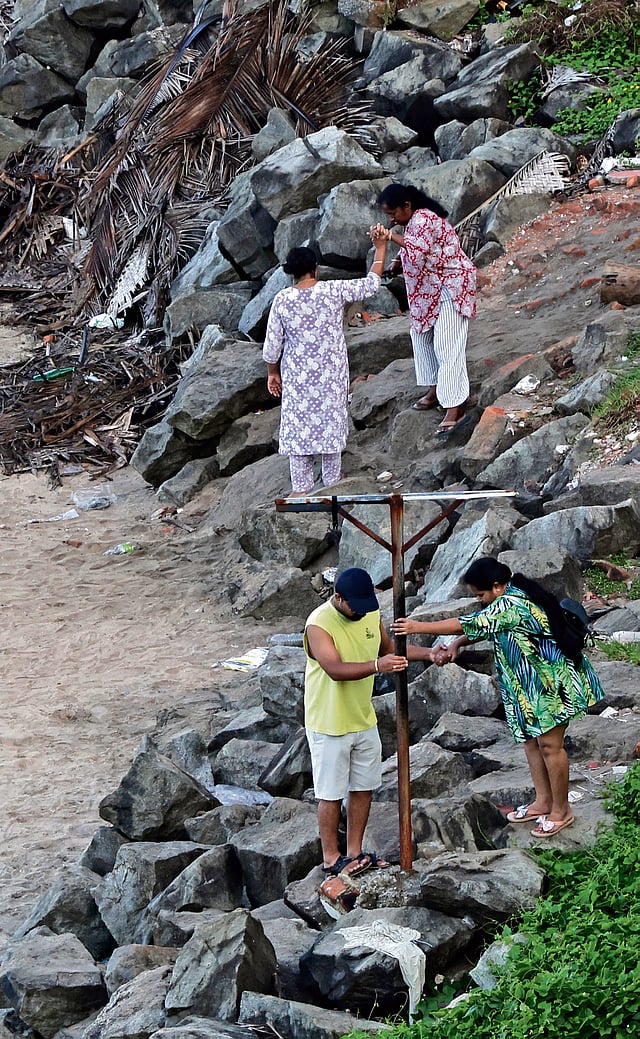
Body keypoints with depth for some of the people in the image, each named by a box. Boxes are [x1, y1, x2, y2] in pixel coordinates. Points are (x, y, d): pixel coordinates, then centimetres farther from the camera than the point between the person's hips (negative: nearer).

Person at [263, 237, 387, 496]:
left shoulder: (282, 300, -12)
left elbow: (272, 344, -6)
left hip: (297, 374, 0)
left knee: (299, 424, 9)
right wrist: (380, 248, 4)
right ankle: (332, 480, 22)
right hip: (331, 372, 0)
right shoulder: (333, 291, -15)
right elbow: (371, 284, -5)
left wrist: (273, 373, 8)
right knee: (331, 419, 13)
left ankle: (301, 487, 12)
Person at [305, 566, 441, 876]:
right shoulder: (319, 624, -24)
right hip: (329, 725, -7)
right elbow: (336, 669, -35)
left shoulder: (370, 615, -1)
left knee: (363, 788, 14)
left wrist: (427, 653, 0)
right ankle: (331, 859, 16)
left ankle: (354, 853, 27)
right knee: (331, 794, 4)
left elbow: (390, 647, 15)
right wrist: (377, 666, -48)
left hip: (364, 720, 7)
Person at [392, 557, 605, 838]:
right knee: (530, 739, 15)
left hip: (552, 685, -11)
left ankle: (561, 810, 11)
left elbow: (470, 625, -26)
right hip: (530, 684, 11)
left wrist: (418, 627, -22)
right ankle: (543, 802, 26)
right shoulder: (511, 598, 6)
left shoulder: (512, 605, -27)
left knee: (549, 744, -2)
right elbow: (480, 626, 16)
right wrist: (455, 645, -2)